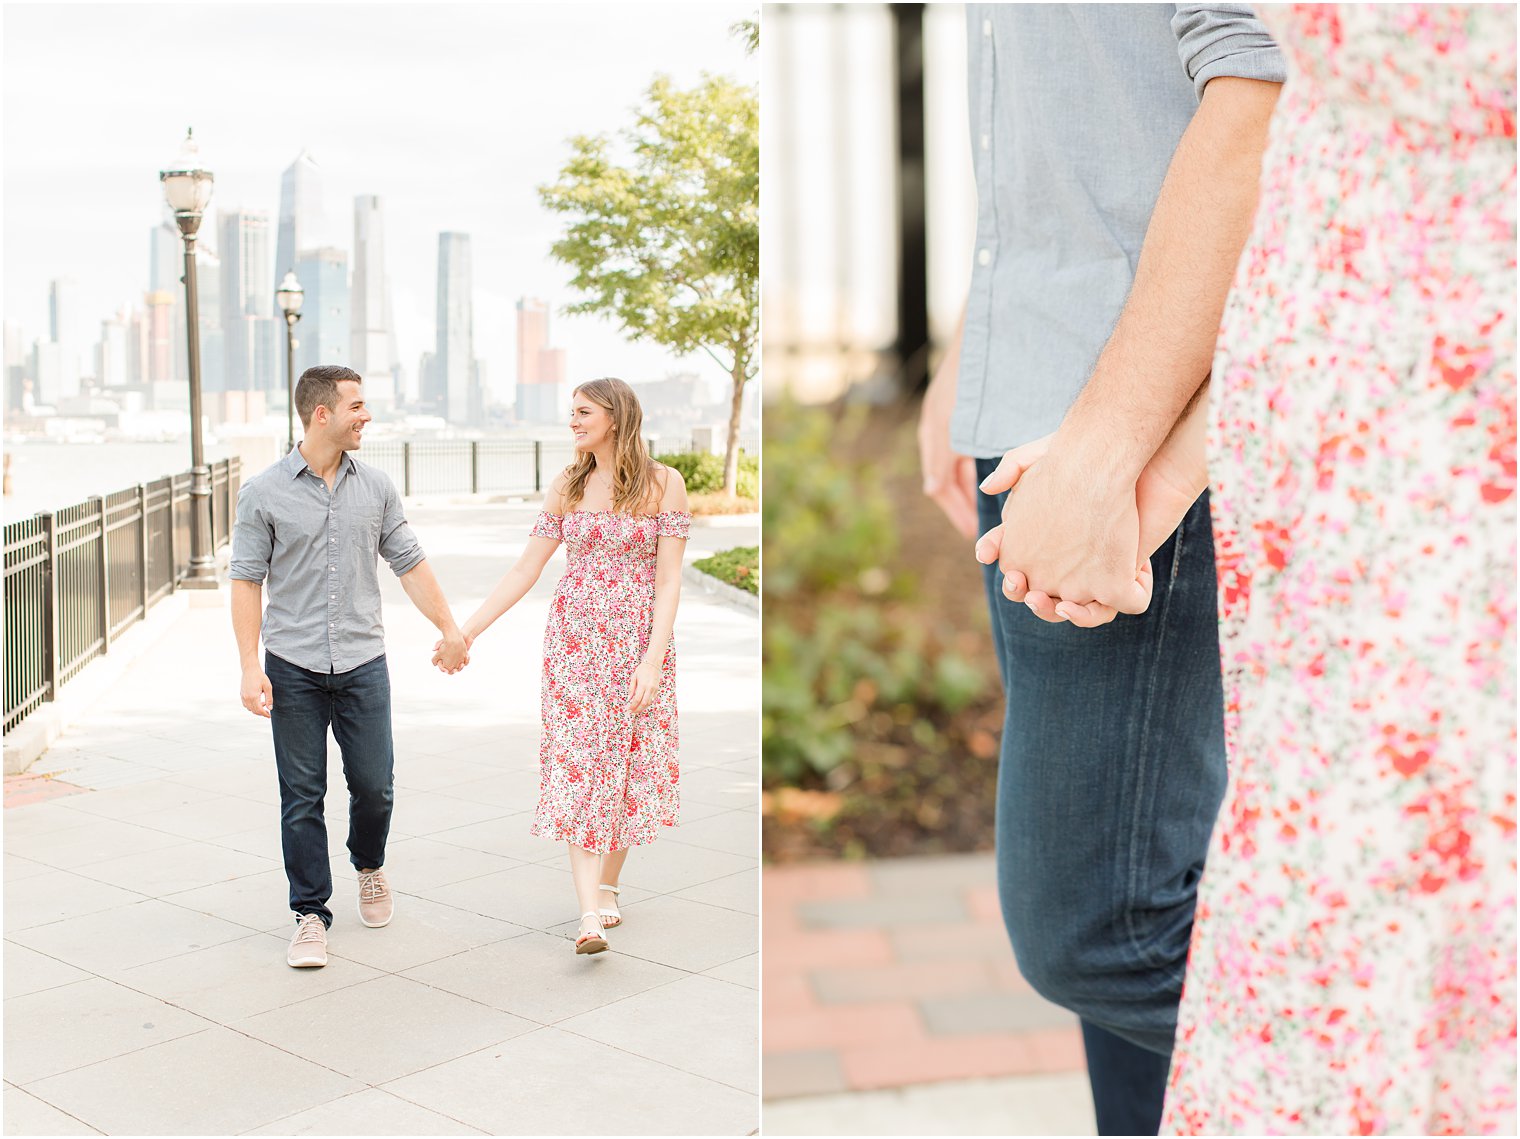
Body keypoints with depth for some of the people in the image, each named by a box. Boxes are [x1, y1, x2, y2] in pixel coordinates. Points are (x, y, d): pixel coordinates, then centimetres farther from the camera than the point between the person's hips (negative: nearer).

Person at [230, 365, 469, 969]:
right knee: (302, 796, 2)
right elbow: (246, 580, -3)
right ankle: (310, 914, 14)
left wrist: (449, 628, 11)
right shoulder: (263, 493, -3)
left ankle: (369, 867, 35)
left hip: (363, 663, 2)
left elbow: (410, 563, 12)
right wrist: (250, 666, -9)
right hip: (294, 667, -2)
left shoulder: (375, 488, 6)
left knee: (373, 784, 4)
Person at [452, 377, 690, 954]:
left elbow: (668, 580, -9)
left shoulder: (664, 483, -4)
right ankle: (591, 915, -11)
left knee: (629, 765, 6)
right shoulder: (567, 485, 5)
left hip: (639, 639, -2)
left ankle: (608, 886, 26)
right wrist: (466, 629, 2)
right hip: (574, 636, 2)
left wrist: (653, 659, -18)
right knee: (577, 763, -7)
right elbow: (525, 570, 7)